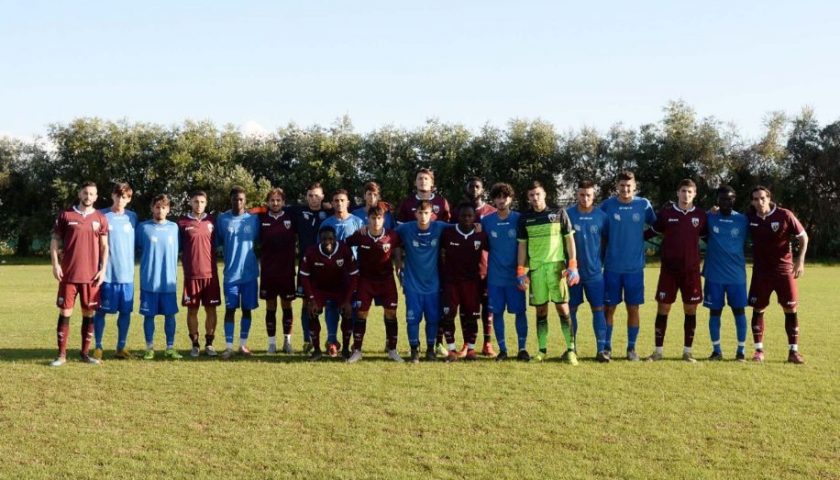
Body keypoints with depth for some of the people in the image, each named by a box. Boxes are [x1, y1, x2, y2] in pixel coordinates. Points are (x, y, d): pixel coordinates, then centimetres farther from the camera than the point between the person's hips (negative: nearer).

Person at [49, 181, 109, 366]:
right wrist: (55, 264, -6)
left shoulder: (101, 219, 5)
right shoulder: (65, 215, 3)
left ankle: (85, 353, 15)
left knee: (89, 314, 6)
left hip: (91, 275, 1)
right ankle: (61, 354, 6)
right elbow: (55, 240, 4)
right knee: (65, 312, 0)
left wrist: (103, 269, -3)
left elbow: (104, 246, 6)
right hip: (68, 274, -1)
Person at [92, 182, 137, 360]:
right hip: (106, 273, -3)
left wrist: (131, 265, 8)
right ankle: (98, 347, 12)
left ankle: (121, 347, 16)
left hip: (126, 273, 3)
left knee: (125, 311, 6)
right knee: (101, 311, 2)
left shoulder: (132, 217, 7)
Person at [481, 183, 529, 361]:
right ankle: (502, 349, 14)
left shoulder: (518, 219, -2)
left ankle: (522, 348, 11)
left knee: (520, 311, 1)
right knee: (497, 312, 4)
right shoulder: (486, 221, 2)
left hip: (515, 275, -1)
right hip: (495, 276, 1)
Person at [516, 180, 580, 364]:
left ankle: (571, 349, -1)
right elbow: (522, 245, 10)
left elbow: (569, 240, 4)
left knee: (563, 308, -4)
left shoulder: (559, 214, 3)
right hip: (536, 268, 2)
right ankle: (542, 349, 11)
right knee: (541, 310, 4)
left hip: (557, 266, -2)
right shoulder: (525, 218, 8)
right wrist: (520, 271, 3)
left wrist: (573, 266, -4)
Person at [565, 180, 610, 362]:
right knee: (571, 310, 6)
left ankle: (601, 349, 2)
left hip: (594, 272, 0)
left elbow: (607, 241, 11)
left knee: (598, 310, -1)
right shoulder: (567, 214, -4)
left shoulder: (601, 216, 0)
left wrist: (601, 260, 9)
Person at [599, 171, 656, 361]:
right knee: (610, 308, 4)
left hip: (635, 266, 1)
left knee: (633, 308, 5)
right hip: (612, 266, 0)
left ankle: (632, 348, 16)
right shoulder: (607, 205, -2)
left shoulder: (643, 205, 0)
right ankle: (607, 347, 14)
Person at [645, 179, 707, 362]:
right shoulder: (666, 213, 1)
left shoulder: (701, 215, 3)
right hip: (669, 269, -1)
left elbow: (708, 237, 15)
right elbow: (652, 232, 11)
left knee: (690, 310, 4)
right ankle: (658, 350, 8)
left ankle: (687, 351, 14)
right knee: (663, 308, 0)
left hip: (691, 270, 1)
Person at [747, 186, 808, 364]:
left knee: (791, 310, -1)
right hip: (760, 271, 2)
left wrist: (800, 260, -12)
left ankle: (793, 351, 7)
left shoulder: (785, 215, -11)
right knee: (758, 310, 2)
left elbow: (803, 237, -3)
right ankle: (759, 350, 12)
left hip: (784, 269, -2)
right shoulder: (749, 218, -3)